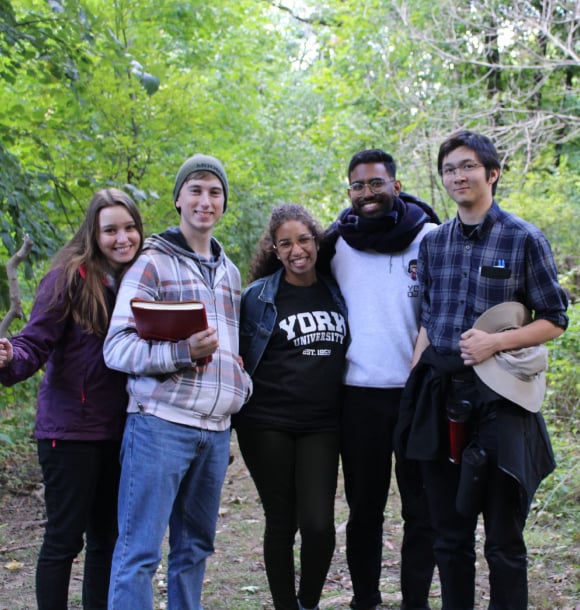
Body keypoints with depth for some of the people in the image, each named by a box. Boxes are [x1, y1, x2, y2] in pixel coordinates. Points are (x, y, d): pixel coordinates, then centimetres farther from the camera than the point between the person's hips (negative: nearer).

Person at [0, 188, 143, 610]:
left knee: (106, 535, 15)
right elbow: (36, 343, -16)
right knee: (65, 537, 0)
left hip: (118, 429, 6)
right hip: (71, 428, -6)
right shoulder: (71, 276, -11)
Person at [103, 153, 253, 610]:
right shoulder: (154, 263, -1)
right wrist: (184, 351, -24)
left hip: (216, 430, 6)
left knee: (195, 546, 13)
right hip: (161, 423, -6)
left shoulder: (229, 271, 18)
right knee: (140, 549, -6)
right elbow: (117, 348, -9)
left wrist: (243, 384, 9)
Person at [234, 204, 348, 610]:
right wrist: (232, 421, 0)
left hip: (321, 426, 2)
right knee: (281, 522, 5)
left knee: (319, 524, -8)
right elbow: (239, 358, 4)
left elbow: (348, 354, 19)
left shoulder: (336, 293, 8)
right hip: (267, 424, -2)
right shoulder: (258, 296, 0)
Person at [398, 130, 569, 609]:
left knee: (504, 541, 3)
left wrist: (495, 341, -15)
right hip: (439, 394, 4)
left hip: (497, 395, -4)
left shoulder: (524, 239, -3)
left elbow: (554, 321, -1)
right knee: (450, 533, 13)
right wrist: (414, 382, 9)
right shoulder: (434, 242, 11)